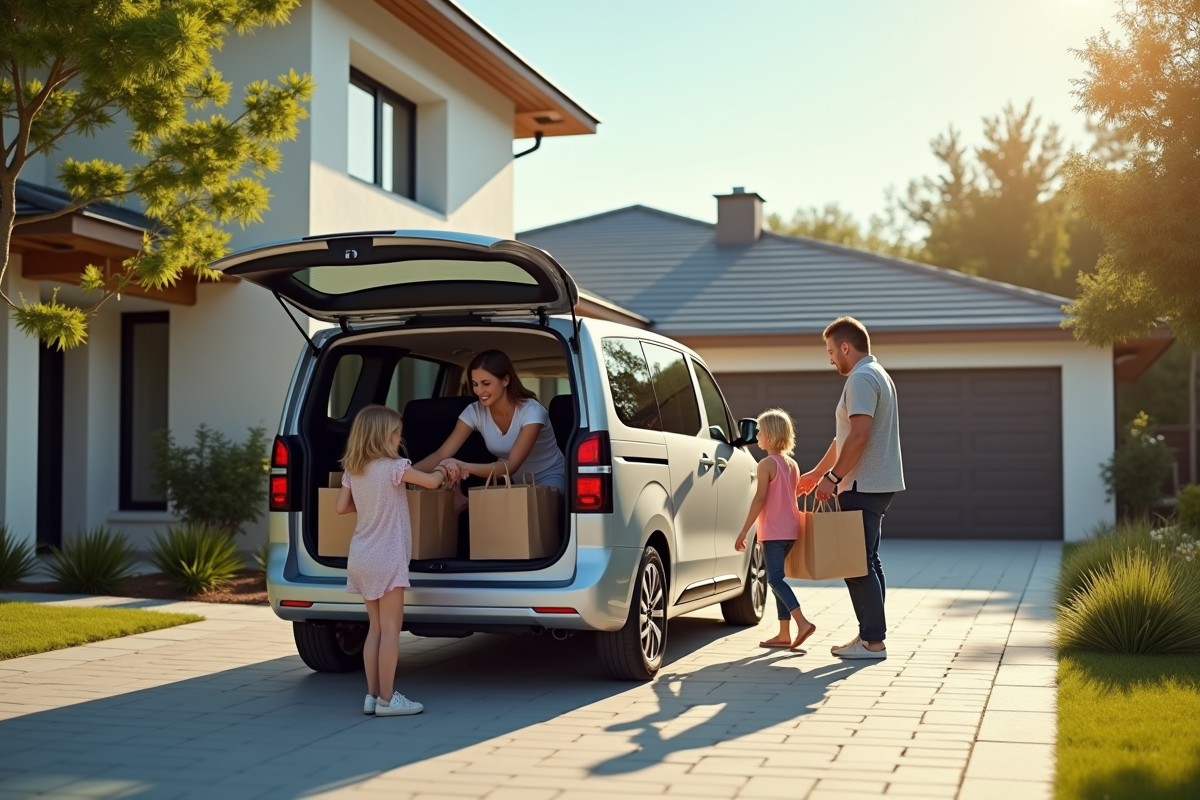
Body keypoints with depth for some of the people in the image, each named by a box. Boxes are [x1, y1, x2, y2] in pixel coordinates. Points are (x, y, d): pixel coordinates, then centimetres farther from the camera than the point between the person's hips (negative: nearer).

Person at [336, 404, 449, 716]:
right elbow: (431, 482, -7)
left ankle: (372, 695, 15)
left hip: (362, 558, 7)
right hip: (386, 558, -7)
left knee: (376, 627, 13)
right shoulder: (394, 467, -13)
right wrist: (442, 470, 14)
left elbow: (341, 507, 8)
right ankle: (386, 699, 0)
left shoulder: (352, 471, 6)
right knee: (391, 627, -2)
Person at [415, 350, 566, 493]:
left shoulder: (531, 411, -26)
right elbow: (442, 454, -16)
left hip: (548, 478, -4)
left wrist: (465, 467, -52)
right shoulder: (475, 412, -12)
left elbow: (512, 465, -36)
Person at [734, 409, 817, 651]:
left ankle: (802, 622, -23)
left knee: (775, 578, -10)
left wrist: (744, 531, -16)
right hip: (790, 529, 8)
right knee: (777, 578, 12)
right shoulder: (792, 465, 13)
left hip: (774, 531, -8)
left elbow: (760, 499, -17)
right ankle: (784, 634, 12)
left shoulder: (766, 464, -11)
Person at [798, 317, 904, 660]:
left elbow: (859, 436, -24)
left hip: (864, 487, -11)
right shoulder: (877, 375, 20)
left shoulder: (862, 378, -13)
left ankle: (872, 641, -6)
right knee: (866, 562, 14)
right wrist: (817, 473, 28)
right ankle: (871, 636, 18)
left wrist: (832, 477, -20)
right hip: (877, 485, 11)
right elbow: (846, 437, 25)